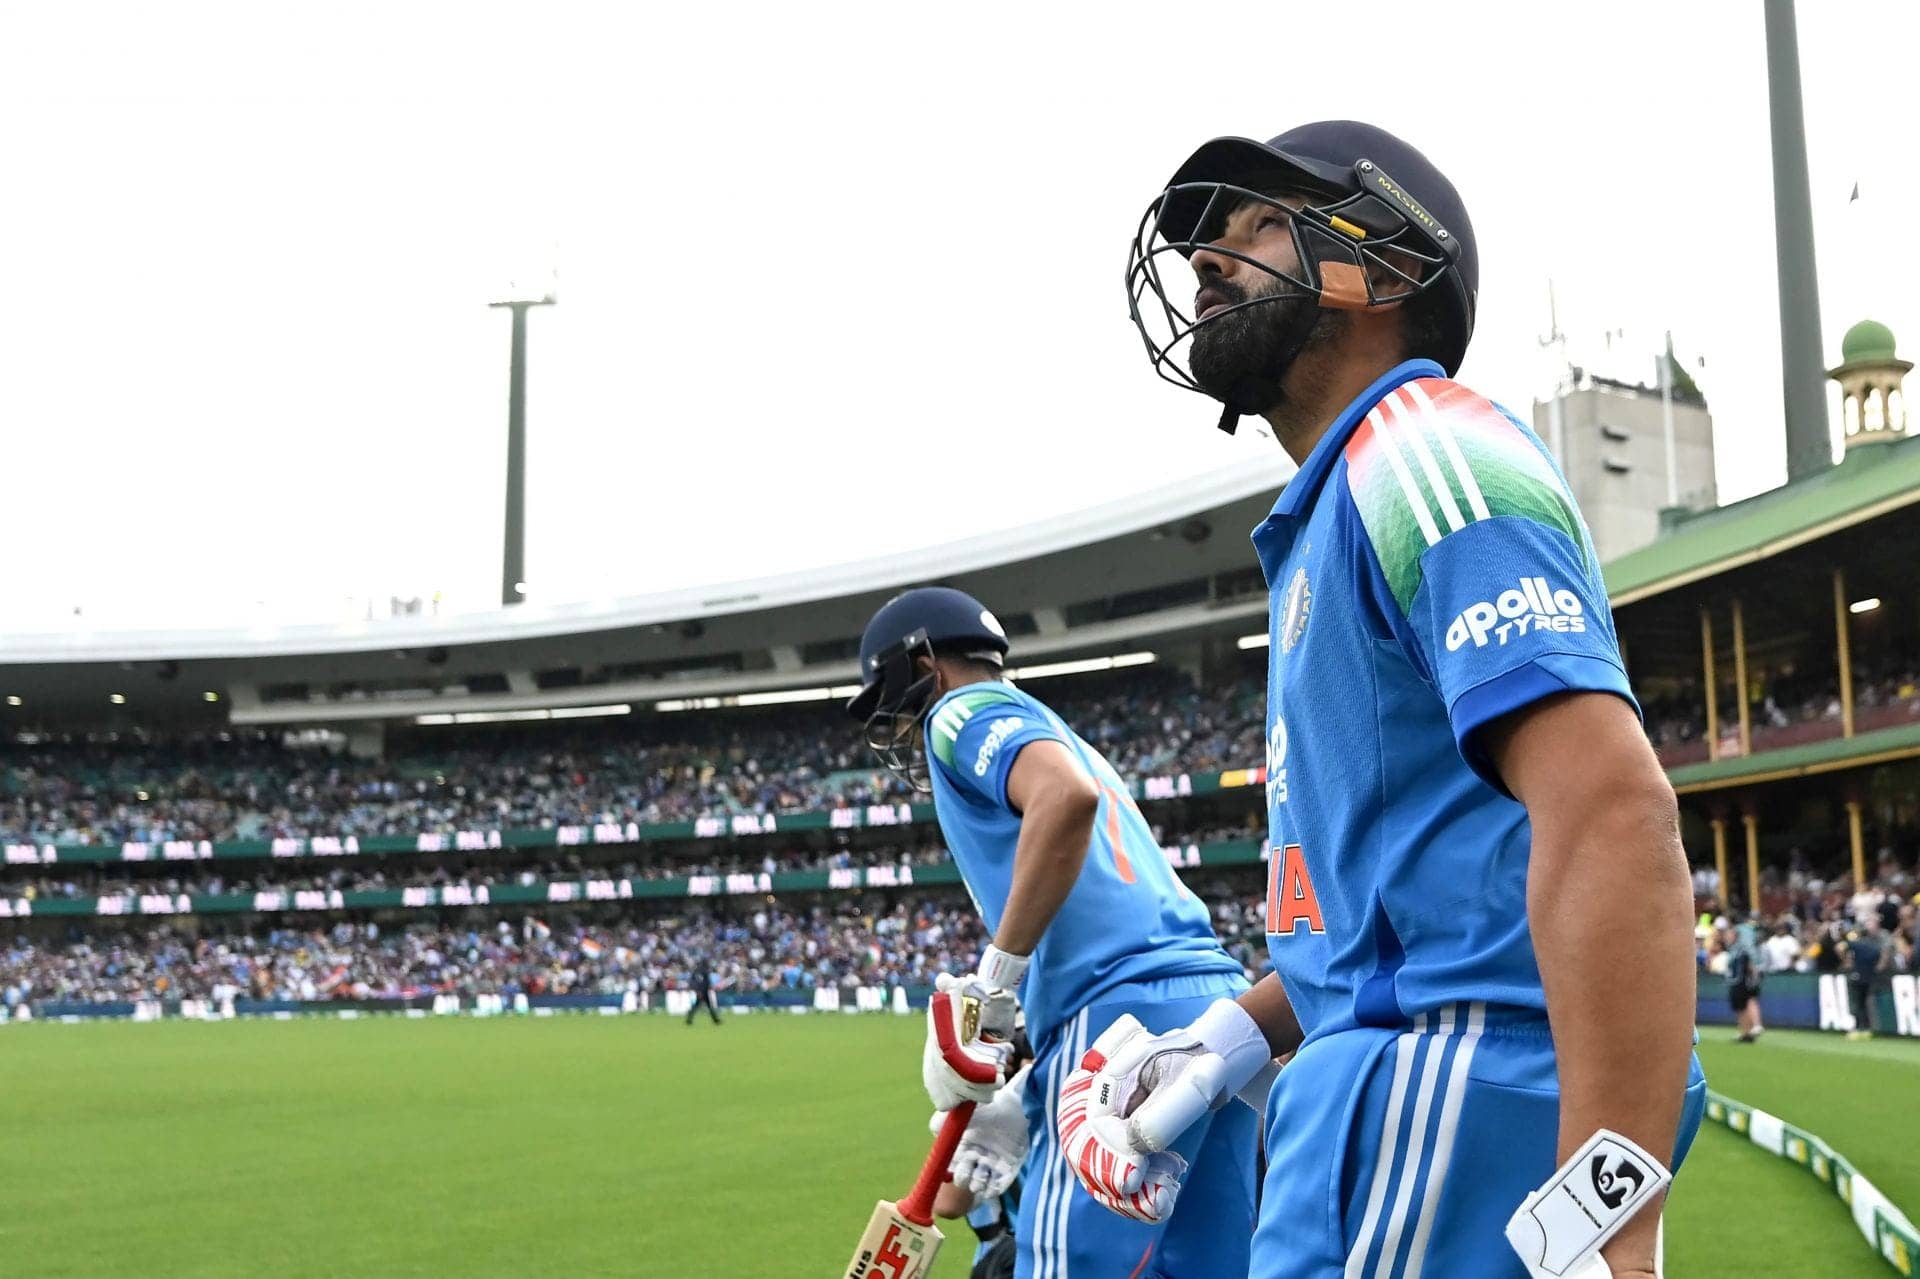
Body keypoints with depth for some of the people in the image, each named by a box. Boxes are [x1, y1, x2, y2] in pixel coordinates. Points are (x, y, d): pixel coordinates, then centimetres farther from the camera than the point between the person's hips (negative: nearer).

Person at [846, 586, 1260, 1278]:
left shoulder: (965, 711, 5)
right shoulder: (1051, 729, 32)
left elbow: (1067, 797, -18)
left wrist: (988, 987, -16)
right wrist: (1026, 1097, 25)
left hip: (1127, 1012, -9)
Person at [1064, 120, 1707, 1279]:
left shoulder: (1423, 452, -10)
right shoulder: (1345, 504, 20)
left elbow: (1613, 813, -24)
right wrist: (1233, 1039, 16)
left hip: (1458, 1097, -10)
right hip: (1405, 1070, 10)